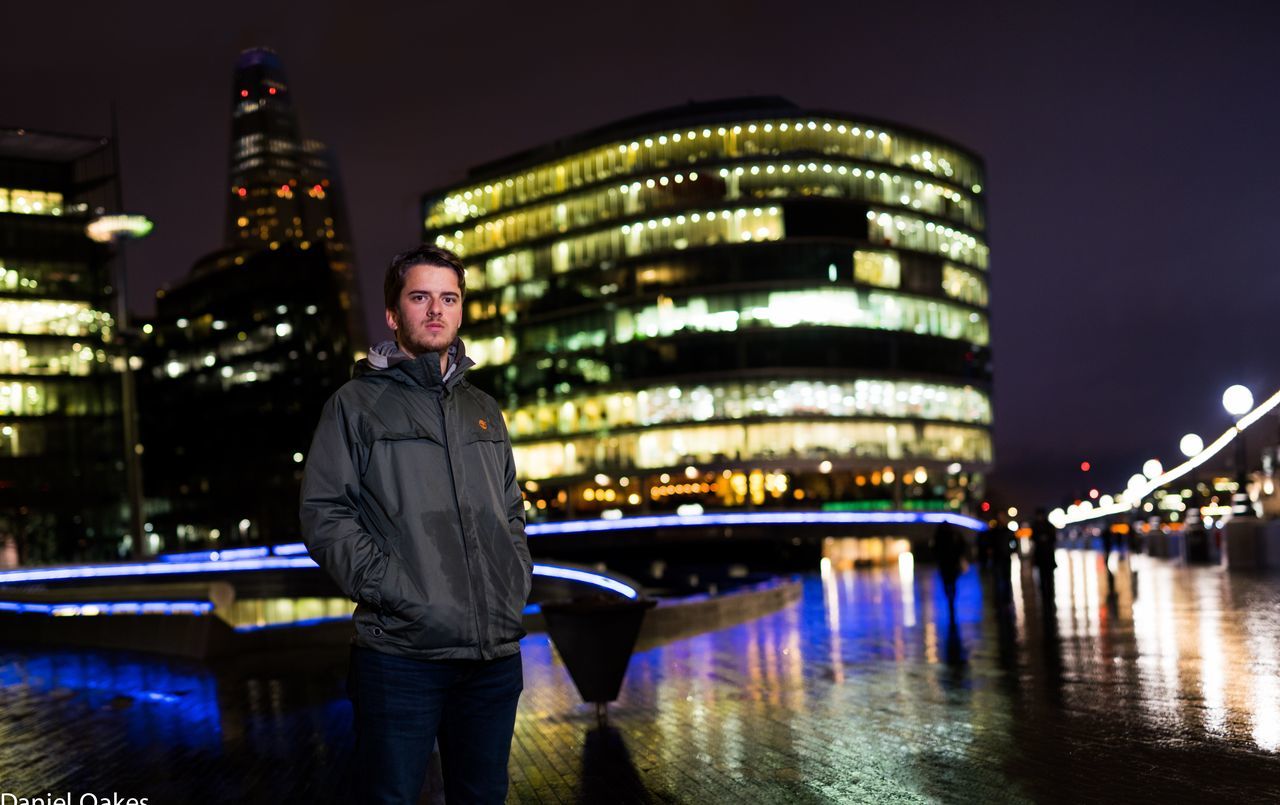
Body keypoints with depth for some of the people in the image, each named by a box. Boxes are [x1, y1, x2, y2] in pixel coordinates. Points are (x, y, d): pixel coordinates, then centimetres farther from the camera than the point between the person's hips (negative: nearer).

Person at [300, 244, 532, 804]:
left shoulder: (483, 411, 18)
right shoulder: (357, 404, 3)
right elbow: (325, 516, -6)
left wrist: (517, 585, 6)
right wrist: (397, 592, -15)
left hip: (496, 655, 5)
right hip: (401, 652, -5)